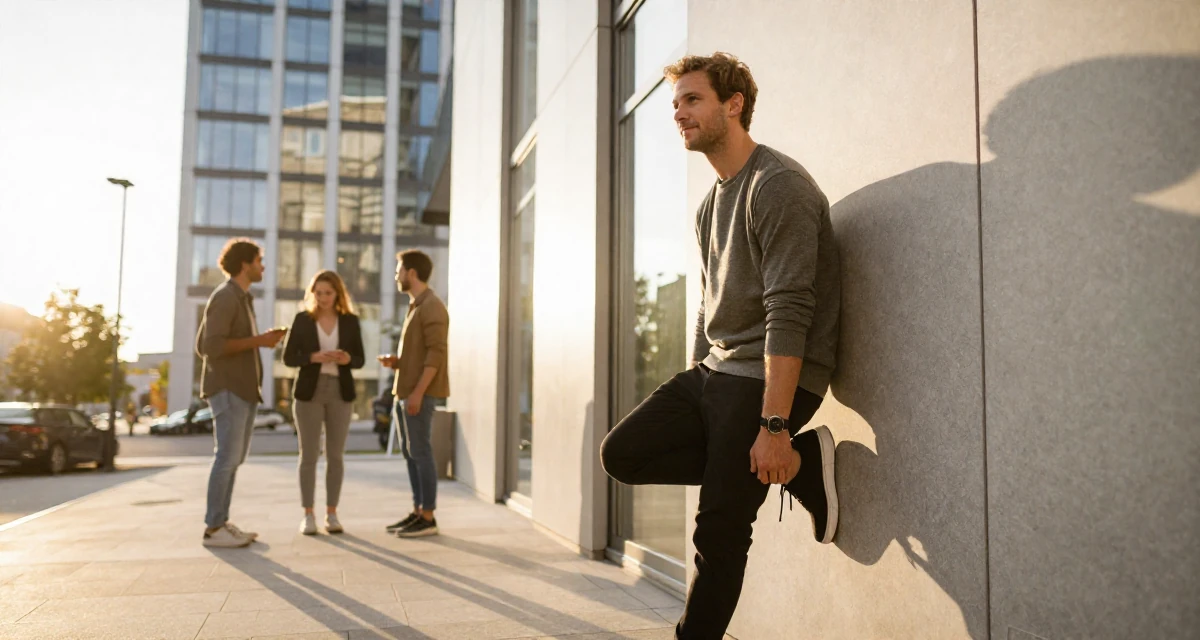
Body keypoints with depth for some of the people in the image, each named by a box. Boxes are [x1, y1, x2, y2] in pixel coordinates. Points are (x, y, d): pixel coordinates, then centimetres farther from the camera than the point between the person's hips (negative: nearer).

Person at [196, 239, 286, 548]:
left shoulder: (242, 298, 19)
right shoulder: (225, 297, -10)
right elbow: (213, 345, -20)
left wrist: (263, 340, 11)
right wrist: (258, 340, -17)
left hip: (243, 388, 10)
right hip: (228, 388, -10)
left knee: (234, 458, 10)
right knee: (228, 457, -8)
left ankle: (221, 522, 15)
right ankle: (213, 528, -2)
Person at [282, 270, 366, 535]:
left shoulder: (350, 321, 4)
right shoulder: (302, 319, 0)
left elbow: (360, 360, 4)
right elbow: (288, 357, -1)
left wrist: (347, 358, -19)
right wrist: (313, 357, -19)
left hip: (340, 393, 1)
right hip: (309, 392, -1)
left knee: (335, 455, 4)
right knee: (309, 455, -1)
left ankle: (331, 514, 13)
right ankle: (308, 515, 9)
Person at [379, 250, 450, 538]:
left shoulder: (432, 307, -11)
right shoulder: (416, 307, 19)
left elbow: (436, 354, -19)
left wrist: (417, 392, -22)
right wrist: (395, 361, 7)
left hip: (420, 393, -10)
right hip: (405, 391, 10)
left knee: (420, 452, -6)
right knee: (410, 452, 11)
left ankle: (428, 518, 0)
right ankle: (418, 512, 18)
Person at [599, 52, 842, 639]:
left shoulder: (778, 187, -13)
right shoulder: (711, 203, 16)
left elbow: (788, 315, -21)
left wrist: (774, 426, -25)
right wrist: (695, 390, 19)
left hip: (769, 379, -9)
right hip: (713, 371, 9)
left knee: (720, 534, -7)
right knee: (622, 454, -2)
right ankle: (798, 464, 0)